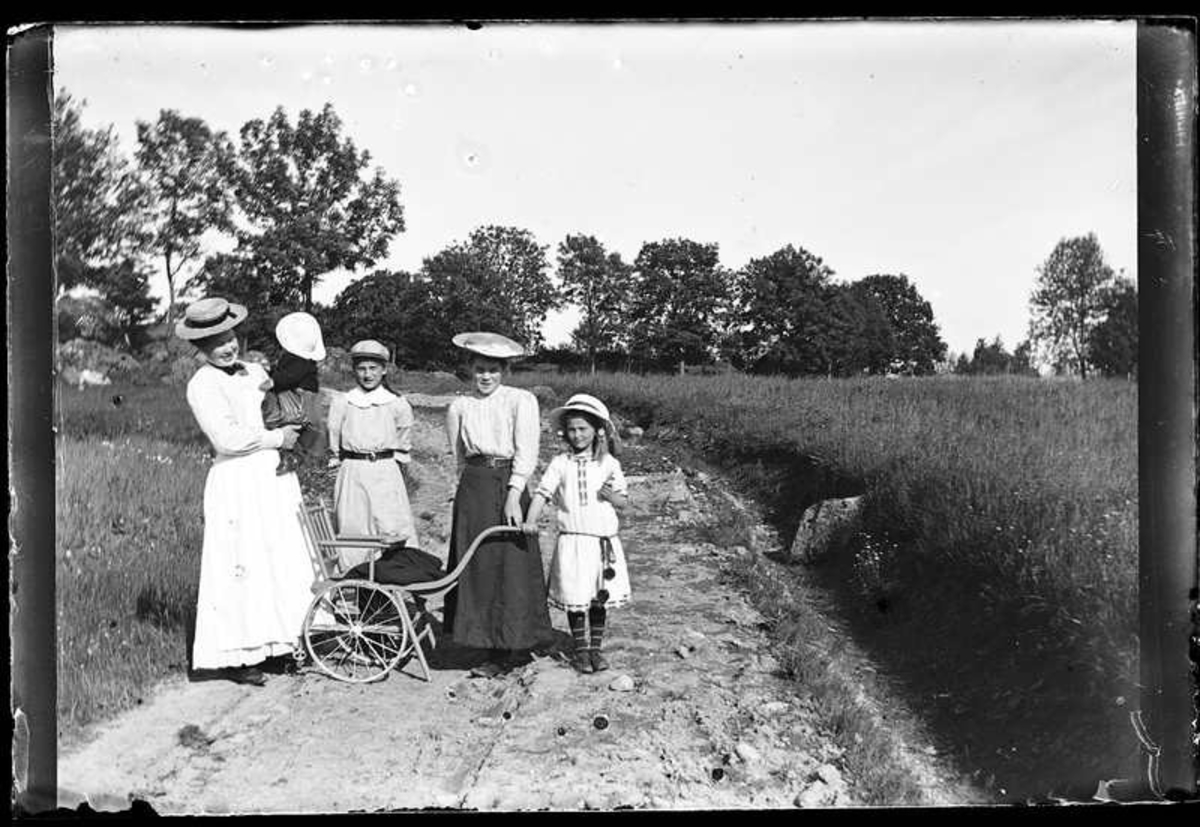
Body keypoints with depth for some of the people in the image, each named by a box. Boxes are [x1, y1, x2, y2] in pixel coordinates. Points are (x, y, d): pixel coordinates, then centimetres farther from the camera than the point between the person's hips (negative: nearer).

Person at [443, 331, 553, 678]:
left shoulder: (522, 401, 0)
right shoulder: (458, 408, 10)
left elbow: (526, 454, -7)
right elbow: (459, 458, 16)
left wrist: (513, 496, -15)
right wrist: (472, 484, 7)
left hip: (509, 486, -3)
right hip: (472, 489, 4)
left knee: (511, 566, -3)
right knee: (477, 566, 2)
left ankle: (507, 651, 7)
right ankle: (507, 649, 11)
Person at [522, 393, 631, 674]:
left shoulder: (609, 464, 3)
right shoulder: (560, 464, 1)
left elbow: (624, 503, 7)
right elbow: (542, 493, -6)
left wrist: (612, 496, -15)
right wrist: (530, 521, -21)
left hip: (603, 540, 1)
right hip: (572, 540, -1)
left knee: (600, 598, 8)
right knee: (575, 598, 4)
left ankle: (595, 648, 23)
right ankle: (581, 650, 19)